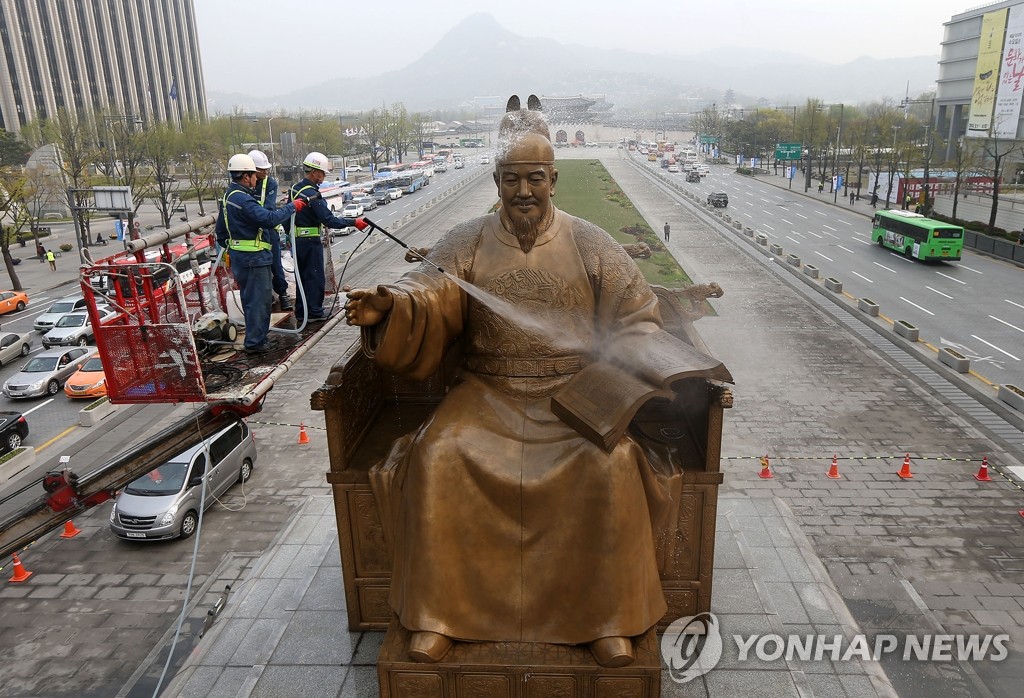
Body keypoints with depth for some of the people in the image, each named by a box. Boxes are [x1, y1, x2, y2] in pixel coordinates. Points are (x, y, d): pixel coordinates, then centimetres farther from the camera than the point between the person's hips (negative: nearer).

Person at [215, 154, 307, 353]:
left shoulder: (228, 196, 14)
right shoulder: (242, 199, -20)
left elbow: (220, 230, 21)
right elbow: (269, 219, -29)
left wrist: (229, 248, 31)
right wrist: (292, 207, -19)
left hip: (238, 255, 11)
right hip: (253, 257, -11)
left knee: (251, 297, 20)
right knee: (258, 299, -3)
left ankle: (257, 334, 32)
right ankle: (255, 342, 3)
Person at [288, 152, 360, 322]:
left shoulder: (295, 188, 8)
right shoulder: (312, 195, -21)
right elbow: (329, 220, -24)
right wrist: (353, 222, -21)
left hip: (297, 239, 9)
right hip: (310, 241, -9)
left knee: (301, 275, 15)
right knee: (315, 276, 3)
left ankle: (301, 311, 23)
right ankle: (315, 311, 10)